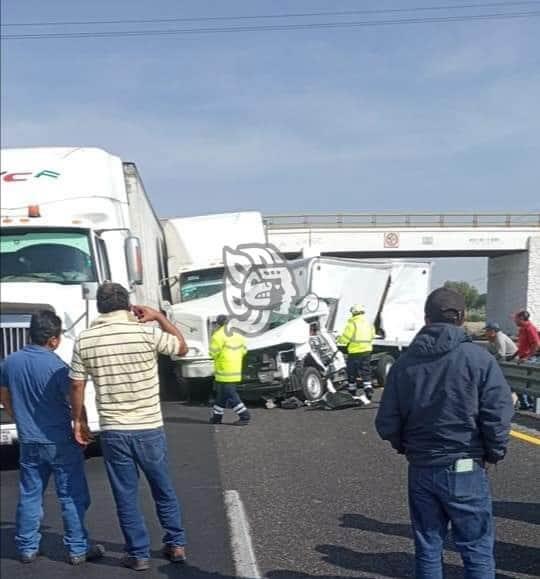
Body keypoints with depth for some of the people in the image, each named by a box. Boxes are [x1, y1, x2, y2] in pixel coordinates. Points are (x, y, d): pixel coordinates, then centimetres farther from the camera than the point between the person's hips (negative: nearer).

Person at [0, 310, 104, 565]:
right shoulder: (56, 366, -18)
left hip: (29, 442, 5)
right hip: (60, 442, -5)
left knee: (29, 496, 14)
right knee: (72, 497, 5)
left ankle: (27, 548, 21)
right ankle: (78, 549, 10)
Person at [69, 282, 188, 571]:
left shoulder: (84, 340, -3)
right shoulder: (147, 333, -10)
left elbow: (76, 386, 2)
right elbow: (182, 348, 8)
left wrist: (78, 420, 14)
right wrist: (159, 316, 13)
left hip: (113, 431, 1)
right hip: (149, 428, 0)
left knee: (126, 497, 12)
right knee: (164, 491, 17)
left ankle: (139, 554, 18)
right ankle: (176, 545, 26)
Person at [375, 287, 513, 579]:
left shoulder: (404, 362, 1)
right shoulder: (478, 358, -10)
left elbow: (386, 423, 1)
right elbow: (498, 416, -15)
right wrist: (494, 454, 2)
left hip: (421, 470, 4)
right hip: (466, 470, -3)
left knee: (427, 550, 15)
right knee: (477, 550, 8)